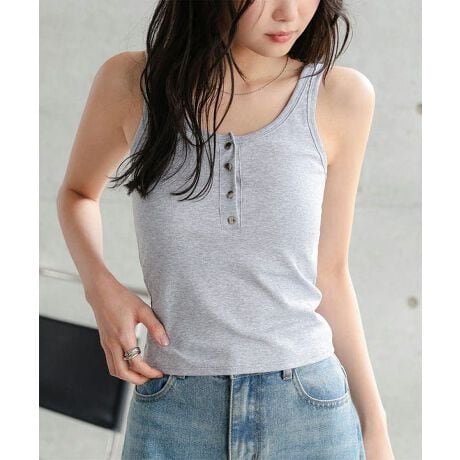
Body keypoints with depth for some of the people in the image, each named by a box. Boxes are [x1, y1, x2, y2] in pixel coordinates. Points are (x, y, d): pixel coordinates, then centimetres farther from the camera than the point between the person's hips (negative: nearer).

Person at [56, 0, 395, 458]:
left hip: (310, 413, 0)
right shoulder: (131, 84, -5)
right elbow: (77, 192, 14)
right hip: (171, 412, 1)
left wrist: (373, 422, 8)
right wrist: (100, 285, -5)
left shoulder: (339, 96, -5)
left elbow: (329, 273, 4)